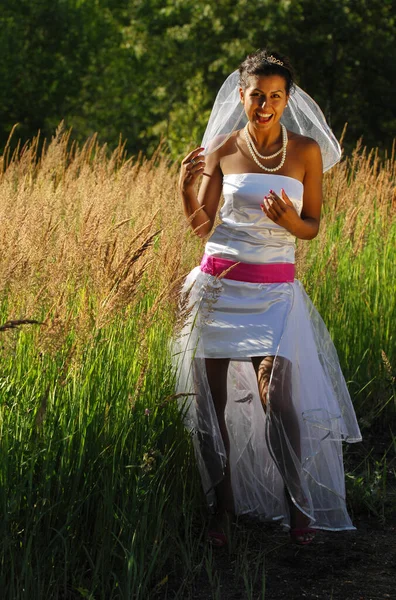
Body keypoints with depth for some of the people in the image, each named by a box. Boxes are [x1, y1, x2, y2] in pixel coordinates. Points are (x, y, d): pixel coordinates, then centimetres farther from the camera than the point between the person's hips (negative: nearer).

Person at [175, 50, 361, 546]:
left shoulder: (307, 151, 2)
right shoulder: (222, 149, 4)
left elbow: (313, 227, 7)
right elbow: (201, 224, 4)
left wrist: (289, 221, -15)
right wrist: (186, 183, -13)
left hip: (275, 290, -1)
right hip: (219, 283, 2)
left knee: (278, 398, -12)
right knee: (211, 399, 0)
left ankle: (296, 503, 6)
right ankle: (223, 505, 13)